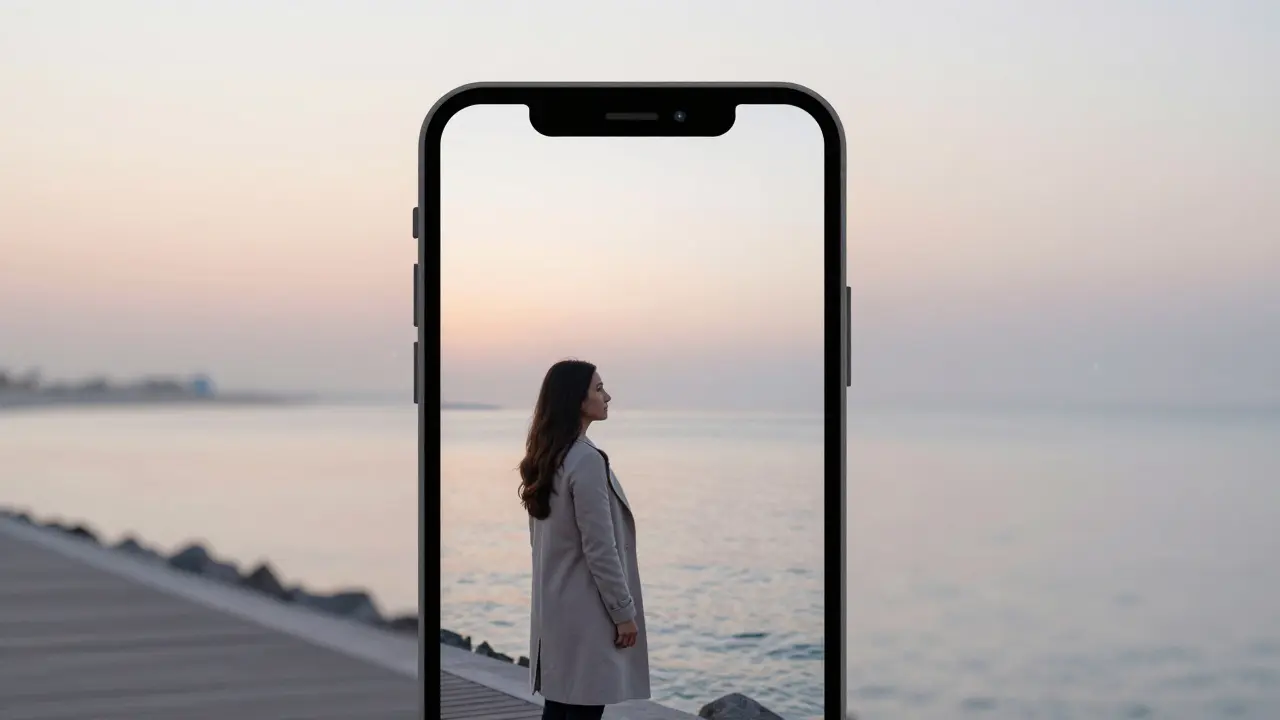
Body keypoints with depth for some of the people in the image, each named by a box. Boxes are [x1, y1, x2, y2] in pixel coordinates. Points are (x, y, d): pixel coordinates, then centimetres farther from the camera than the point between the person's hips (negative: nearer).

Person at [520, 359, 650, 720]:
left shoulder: (545, 457, 10)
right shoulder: (586, 460, -19)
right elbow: (600, 549, -20)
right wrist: (624, 611, -12)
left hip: (556, 607, 9)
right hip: (586, 611, -9)